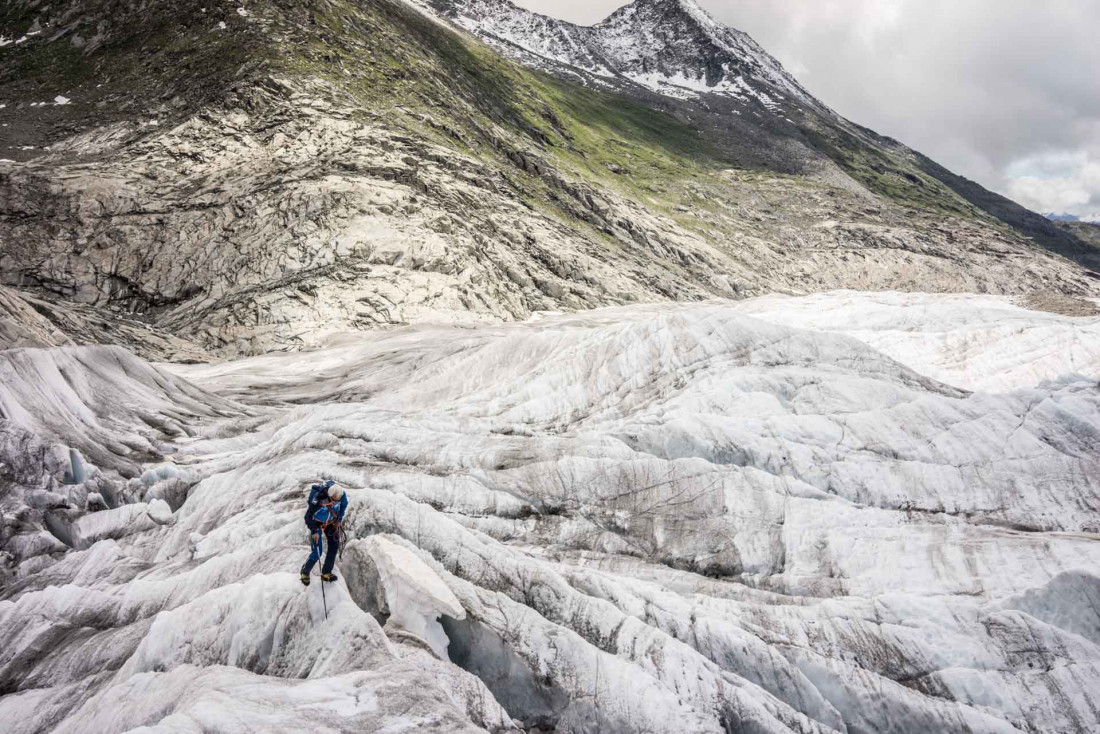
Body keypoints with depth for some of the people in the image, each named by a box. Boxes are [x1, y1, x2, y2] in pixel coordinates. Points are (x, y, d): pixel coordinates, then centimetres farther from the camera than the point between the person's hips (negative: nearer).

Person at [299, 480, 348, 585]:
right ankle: (305, 572, 20)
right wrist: (314, 531, -20)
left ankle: (326, 573, 21)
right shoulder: (318, 500, -40)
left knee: (334, 547, 5)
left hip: (331, 522, 5)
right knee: (316, 553, -6)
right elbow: (308, 516, -24)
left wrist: (339, 520, 2)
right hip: (317, 523, -5)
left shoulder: (342, 494, -26)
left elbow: (344, 504, 0)